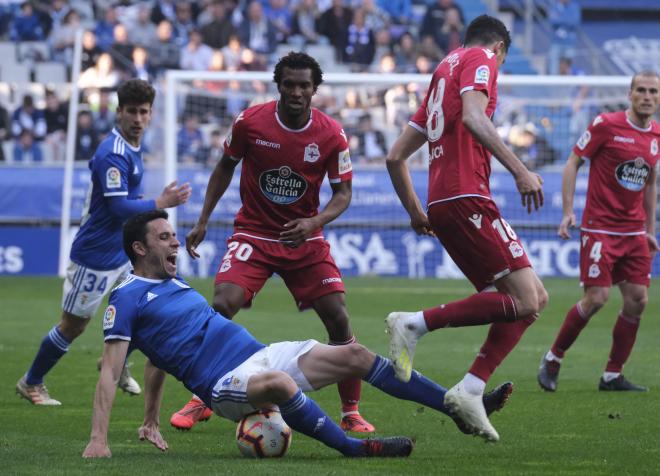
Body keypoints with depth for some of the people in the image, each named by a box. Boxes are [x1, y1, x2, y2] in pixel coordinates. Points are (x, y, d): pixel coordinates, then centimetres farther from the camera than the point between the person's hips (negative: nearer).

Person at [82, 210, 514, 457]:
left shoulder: (174, 284, 21)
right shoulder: (127, 299, -5)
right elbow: (110, 372, -12)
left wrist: (152, 422, 27)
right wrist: (99, 440, -22)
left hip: (259, 356, 8)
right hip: (226, 384, -8)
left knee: (354, 354, -1)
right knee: (280, 382, -42)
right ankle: (354, 448, -34)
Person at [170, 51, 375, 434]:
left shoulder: (331, 135, -10)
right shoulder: (250, 122, -10)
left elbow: (343, 192, -3)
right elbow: (226, 167, 7)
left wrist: (313, 223, -22)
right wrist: (203, 222, 4)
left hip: (304, 239, 1)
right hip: (253, 234, -1)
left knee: (338, 318, -9)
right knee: (222, 305, -20)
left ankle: (351, 412, 7)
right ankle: (201, 401, -4)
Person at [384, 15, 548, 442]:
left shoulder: (444, 72, 28)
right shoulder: (481, 59, 4)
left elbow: (396, 157, 27)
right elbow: (473, 117, -19)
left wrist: (415, 212, 34)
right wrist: (520, 170, -23)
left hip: (441, 203, 9)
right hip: (466, 196, -9)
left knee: (534, 298, 8)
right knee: (524, 302, -13)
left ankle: (470, 391, -1)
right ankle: (415, 324, -15)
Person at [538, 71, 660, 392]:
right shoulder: (606, 125, -9)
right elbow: (573, 163, -4)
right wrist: (568, 211, -13)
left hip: (634, 231, 6)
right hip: (600, 228, -6)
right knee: (597, 298, -13)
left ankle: (612, 376, 8)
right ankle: (553, 359, 6)